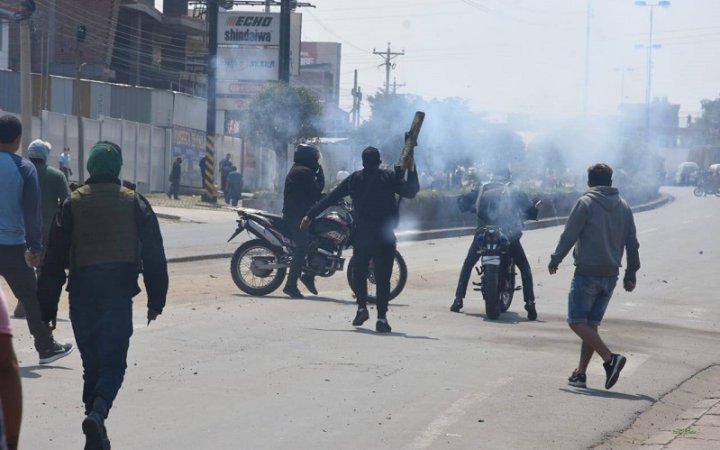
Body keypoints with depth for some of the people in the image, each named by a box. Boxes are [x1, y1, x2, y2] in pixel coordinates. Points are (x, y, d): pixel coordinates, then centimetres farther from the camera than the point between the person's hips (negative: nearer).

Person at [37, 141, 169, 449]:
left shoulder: (71, 204, 3)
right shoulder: (135, 204, 2)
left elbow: (54, 260, 2)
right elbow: (154, 255, 1)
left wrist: (48, 307, 6)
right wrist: (155, 299, 8)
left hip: (82, 293, 1)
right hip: (119, 293, -1)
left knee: (92, 363, 12)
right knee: (113, 362, 1)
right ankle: (97, 412, -26)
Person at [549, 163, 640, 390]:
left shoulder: (585, 203, -7)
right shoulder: (623, 207, 10)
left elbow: (569, 235, -9)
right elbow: (632, 244, 12)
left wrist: (555, 260, 5)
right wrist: (630, 275, 19)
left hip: (587, 274, -6)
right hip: (610, 276, 6)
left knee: (577, 322, -5)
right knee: (591, 324, 12)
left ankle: (610, 358, -20)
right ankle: (580, 373, 12)